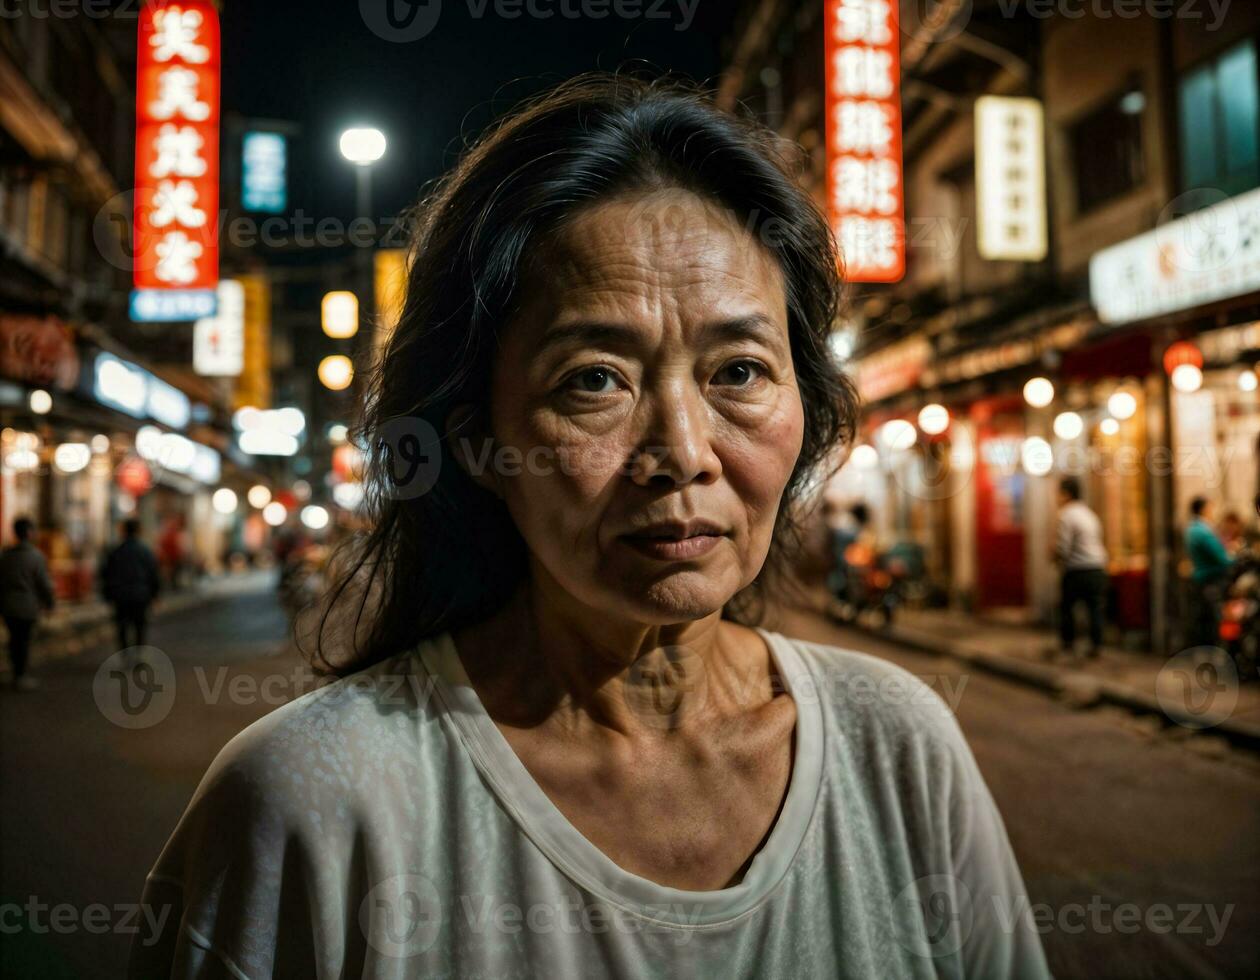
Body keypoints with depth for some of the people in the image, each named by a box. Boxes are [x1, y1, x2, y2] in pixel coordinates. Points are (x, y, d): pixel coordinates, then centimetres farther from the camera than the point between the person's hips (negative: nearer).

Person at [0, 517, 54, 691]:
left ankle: (17, 674, 24)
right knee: (24, 640, 3)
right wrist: (48, 603, 5)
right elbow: (44, 583, -10)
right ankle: (20, 678, 8)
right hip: (27, 606, -5)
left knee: (14, 639, 15)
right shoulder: (35, 556, -13)